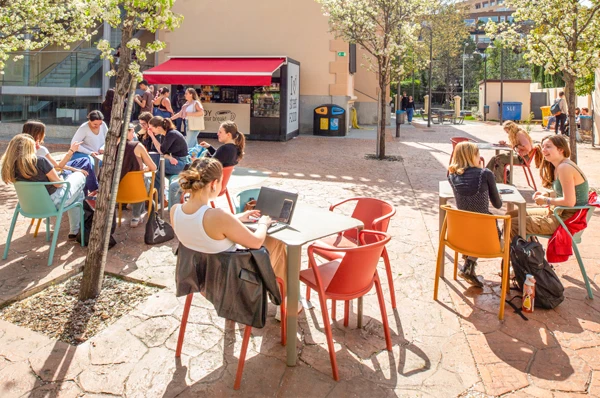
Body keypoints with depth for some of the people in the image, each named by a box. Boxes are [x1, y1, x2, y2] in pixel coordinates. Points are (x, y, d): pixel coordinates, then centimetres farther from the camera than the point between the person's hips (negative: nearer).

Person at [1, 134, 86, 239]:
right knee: (79, 176, 18)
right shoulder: (39, 161, -26)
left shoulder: (10, 166, -8)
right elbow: (58, 183, -17)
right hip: (54, 202, -7)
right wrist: (63, 179, 5)